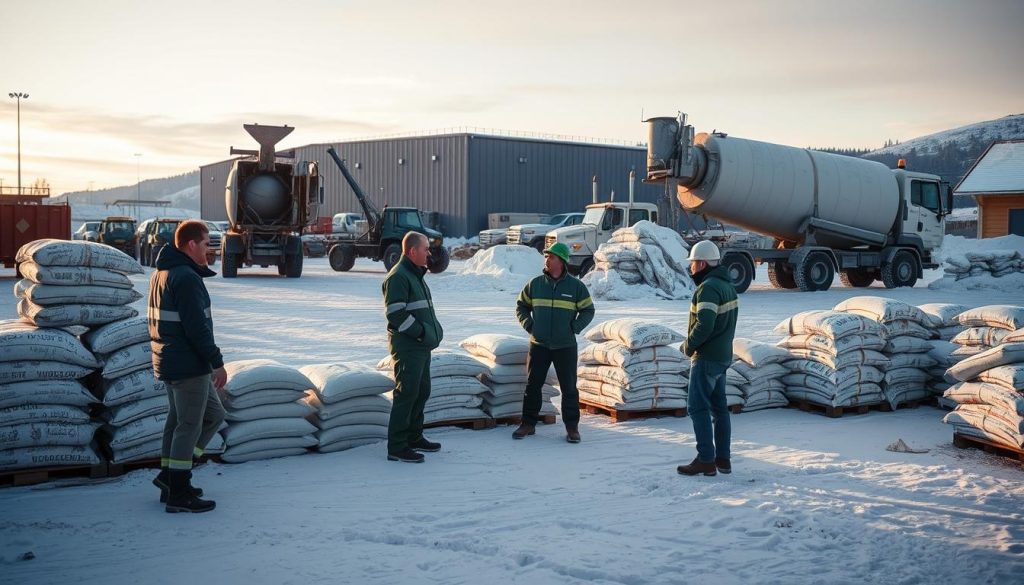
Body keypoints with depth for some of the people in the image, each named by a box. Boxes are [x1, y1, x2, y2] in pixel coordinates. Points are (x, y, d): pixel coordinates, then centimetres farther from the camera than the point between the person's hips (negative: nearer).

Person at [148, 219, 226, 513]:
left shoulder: (160, 274, 14)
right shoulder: (186, 277, -18)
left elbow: (157, 321, 21)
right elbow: (197, 327, -22)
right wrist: (217, 362, -17)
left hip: (169, 362, 10)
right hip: (189, 364, -10)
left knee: (213, 414, 18)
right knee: (189, 425, -3)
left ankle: (170, 477, 19)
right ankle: (179, 494, 3)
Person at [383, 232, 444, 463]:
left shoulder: (416, 275, 18)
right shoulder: (398, 277, -14)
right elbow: (395, 313, -21)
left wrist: (434, 329, 11)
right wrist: (421, 331, -19)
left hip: (422, 345, 10)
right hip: (407, 346, -10)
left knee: (422, 391, 16)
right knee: (406, 393, -9)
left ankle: (414, 437, 29)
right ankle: (397, 448, -5)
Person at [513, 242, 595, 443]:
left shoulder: (576, 286, -2)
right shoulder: (535, 284, 3)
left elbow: (588, 310, 4)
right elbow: (521, 306, 14)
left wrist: (574, 328, -5)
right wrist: (528, 325, 2)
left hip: (565, 346, -2)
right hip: (538, 345, 2)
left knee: (569, 388, 2)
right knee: (532, 385, 6)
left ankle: (572, 427, 12)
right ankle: (528, 424, 16)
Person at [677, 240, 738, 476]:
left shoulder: (708, 288, -19)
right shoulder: (727, 285, 13)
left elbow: (704, 324, -28)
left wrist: (689, 346, -13)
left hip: (706, 357, -10)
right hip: (723, 355, 10)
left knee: (698, 408, -5)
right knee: (719, 406, 14)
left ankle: (706, 460, -5)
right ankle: (723, 459, 19)